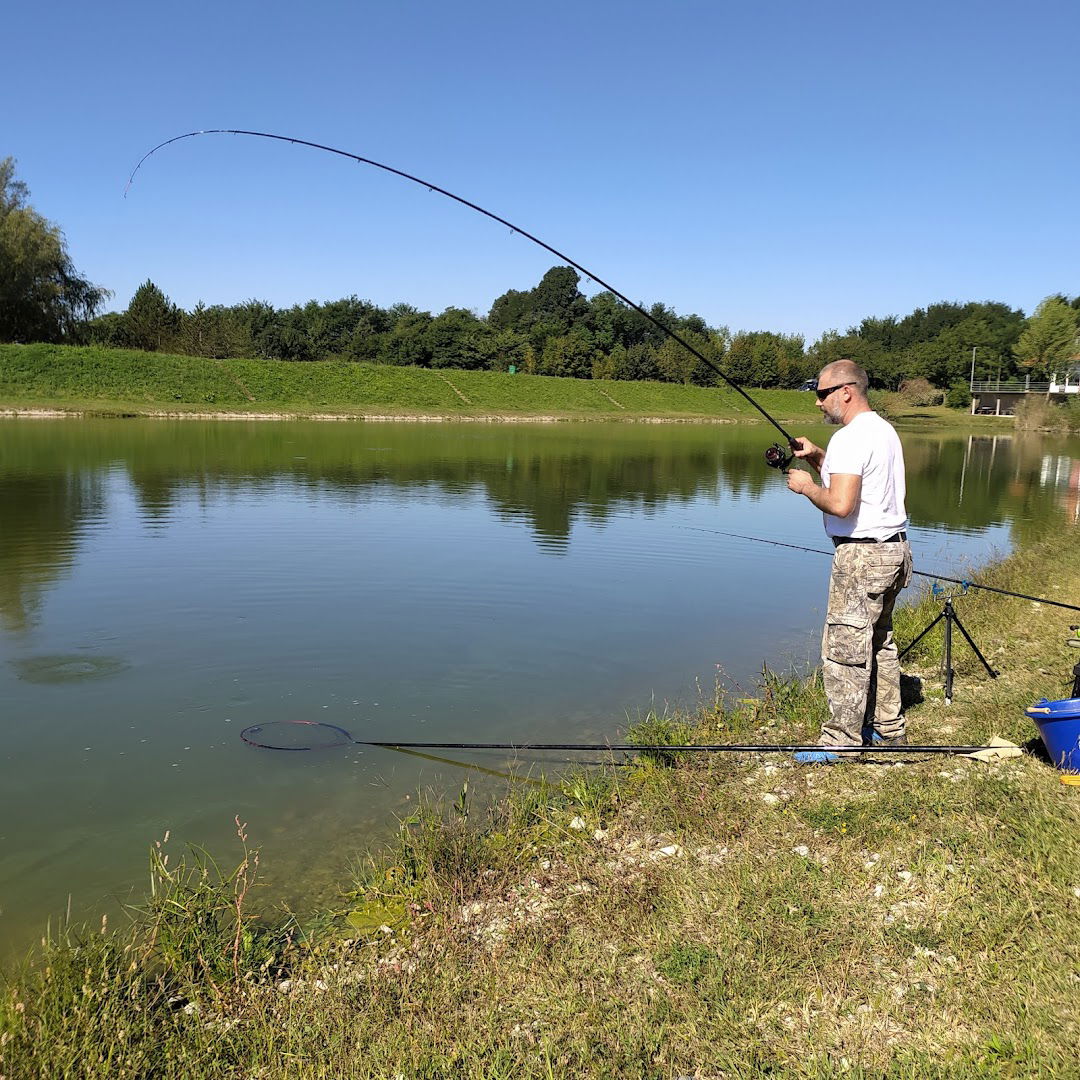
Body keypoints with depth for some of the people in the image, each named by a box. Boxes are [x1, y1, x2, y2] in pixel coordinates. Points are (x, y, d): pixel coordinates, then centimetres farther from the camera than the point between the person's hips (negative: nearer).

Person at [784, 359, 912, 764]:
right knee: (879, 643, 19)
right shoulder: (884, 430, 15)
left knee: (844, 649, -4)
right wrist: (817, 458, 13)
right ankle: (889, 727, 29)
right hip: (894, 549, 11)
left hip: (862, 555, -11)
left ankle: (841, 740, 2)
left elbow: (840, 504, -27)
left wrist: (807, 486, -10)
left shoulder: (850, 438, -18)